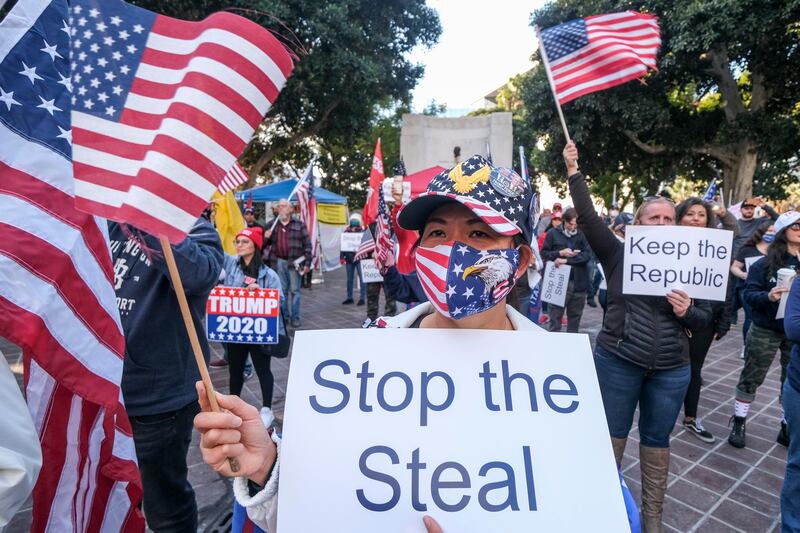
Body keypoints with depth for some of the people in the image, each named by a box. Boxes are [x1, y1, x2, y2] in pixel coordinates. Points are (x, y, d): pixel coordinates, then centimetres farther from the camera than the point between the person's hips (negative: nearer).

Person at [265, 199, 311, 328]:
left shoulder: (299, 225, 3)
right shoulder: (273, 225, 13)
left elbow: (307, 245, -1)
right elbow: (266, 244, 19)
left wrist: (307, 263, -8)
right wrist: (266, 238, -5)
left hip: (294, 262, -3)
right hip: (279, 262, 3)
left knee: (295, 290, 2)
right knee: (282, 290, 9)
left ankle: (295, 317, 8)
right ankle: (283, 316, 19)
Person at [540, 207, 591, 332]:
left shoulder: (582, 234, 3)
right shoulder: (553, 234, 1)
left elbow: (587, 254, -7)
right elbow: (544, 254, 0)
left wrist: (566, 260, -15)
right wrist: (560, 253, -14)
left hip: (578, 282, 2)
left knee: (575, 316, 13)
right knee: (555, 316, 3)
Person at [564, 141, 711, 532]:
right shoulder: (619, 254, -3)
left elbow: (704, 320, 7)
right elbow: (587, 216, -12)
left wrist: (687, 312, -15)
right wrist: (574, 171, -15)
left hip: (670, 370, 3)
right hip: (617, 361, -2)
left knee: (656, 441, 16)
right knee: (611, 437, 10)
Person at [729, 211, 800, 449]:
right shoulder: (766, 263, -9)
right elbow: (749, 294, -11)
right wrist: (768, 296, -30)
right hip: (766, 330, -3)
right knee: (751, 378, 6)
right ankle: (739, 423, 19)